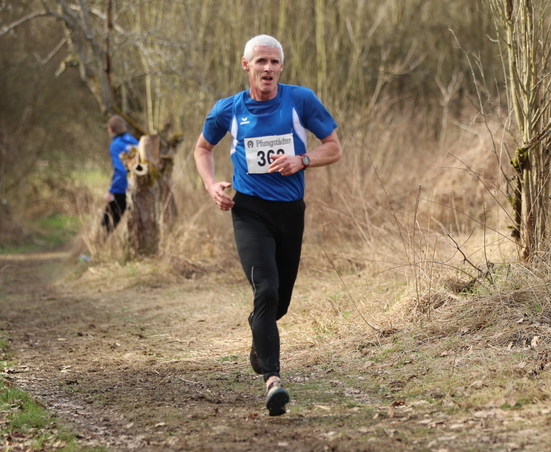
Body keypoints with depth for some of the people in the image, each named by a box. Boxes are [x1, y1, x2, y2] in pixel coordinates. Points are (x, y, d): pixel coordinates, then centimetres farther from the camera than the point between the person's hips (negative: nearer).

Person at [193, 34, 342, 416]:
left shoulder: (301, 100, -2)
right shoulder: (228, 110, 0)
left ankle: (259, 338, 49)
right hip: (250, 212, -2)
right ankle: (273, 379, -25)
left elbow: (334, 148, 4)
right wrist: (212, 185, 0)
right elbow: (203, 148, 18)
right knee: (266, 290, -21)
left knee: (281, 298, 13)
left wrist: (300, 161, -14)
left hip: (291, 210, 2)